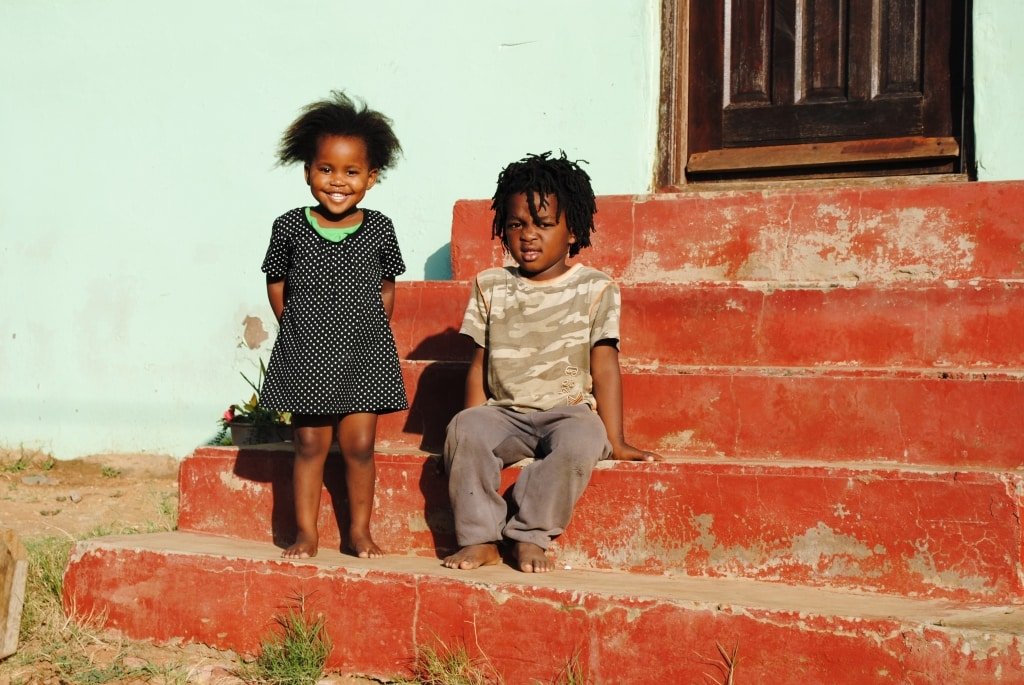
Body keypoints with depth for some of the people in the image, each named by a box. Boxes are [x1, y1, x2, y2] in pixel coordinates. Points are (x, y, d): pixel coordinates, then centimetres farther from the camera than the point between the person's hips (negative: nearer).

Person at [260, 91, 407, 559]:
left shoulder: (379, 230, -2)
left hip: (363, 352, 0)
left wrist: (369, 330, 3)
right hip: (305, 355, 0)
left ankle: (359, 529, 17)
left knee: (359, 445, 3)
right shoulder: (289, 228, -4)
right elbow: (276, 284, 6)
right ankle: (306, 531, 16)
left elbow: (386, 288, 8)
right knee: (310, 443, 5)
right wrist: (298, 330, 3)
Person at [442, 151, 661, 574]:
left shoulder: (595, 289, 4)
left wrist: (615, 440, -7)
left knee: (581, 439, -37)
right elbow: (480, 365, 12)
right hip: (504, 413, 2)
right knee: (463, 429, -31)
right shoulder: (490, 287, 12)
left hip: (568, 410, -2)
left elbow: (604, 366, -1)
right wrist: (475, 426, 1)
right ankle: (480, 537, -22)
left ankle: (529, 536, -24)